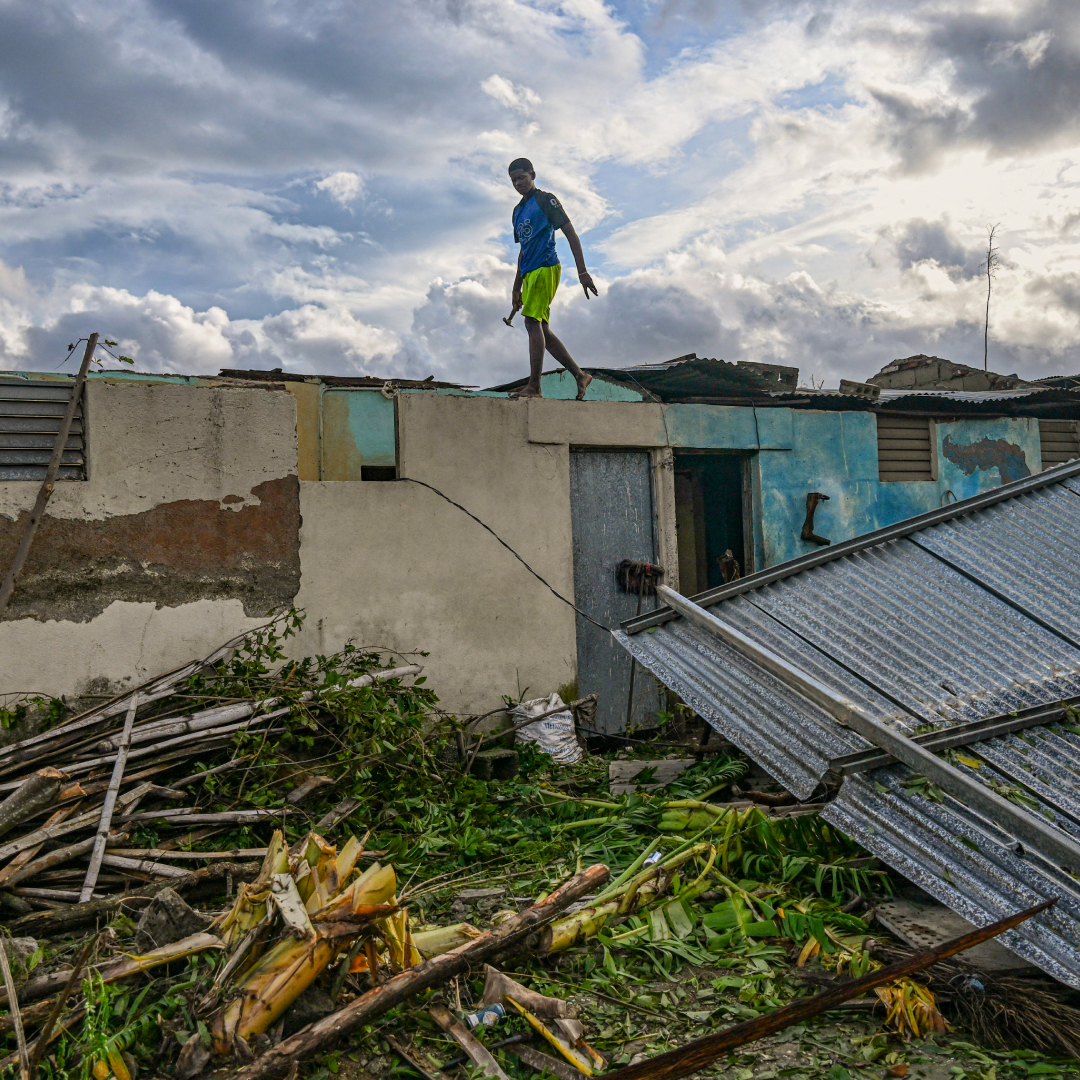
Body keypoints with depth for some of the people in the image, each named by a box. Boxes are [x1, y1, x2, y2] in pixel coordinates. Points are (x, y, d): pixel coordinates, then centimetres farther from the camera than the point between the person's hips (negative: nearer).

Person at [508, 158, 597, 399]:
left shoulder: (545, 200, 0)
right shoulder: (518, 210, 23)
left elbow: (571, 234, -6)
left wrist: (582, 271, -14)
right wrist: (517, 287, 26)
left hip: (545, 268, -9)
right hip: (529, 272, 9)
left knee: (533, 322, -18)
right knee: (541, 329, 4)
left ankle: (534, 386, -23)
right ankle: (580, 375, 10)